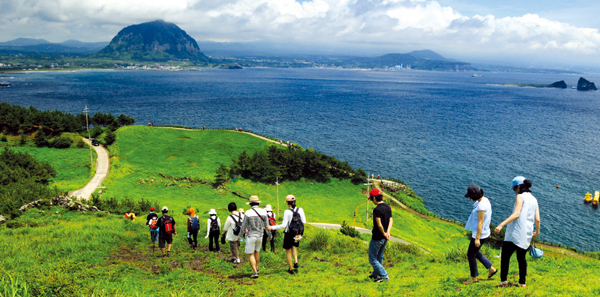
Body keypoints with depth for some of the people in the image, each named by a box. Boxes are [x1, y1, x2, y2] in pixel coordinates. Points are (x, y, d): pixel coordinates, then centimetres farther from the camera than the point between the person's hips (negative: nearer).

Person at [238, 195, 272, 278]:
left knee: (251, 254, 3)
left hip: (251, 236, -4)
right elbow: (266, 225, 1)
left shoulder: (248, 213, -16)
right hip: (260, 236, 4)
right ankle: (256, 268, 34)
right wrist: (270, 235, 15)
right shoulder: (263, 212, -5)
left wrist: (240, 236, 6)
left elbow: (244, 226, -8)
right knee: (257, 251, 24)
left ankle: (255, 272, -5)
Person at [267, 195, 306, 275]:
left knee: (288, 251, 15)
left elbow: (283, 225, -19)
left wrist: (272, 227, -13)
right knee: (293, 246, 32)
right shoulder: (300, 210, -6)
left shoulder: (287, 212, -19)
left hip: (289, 234, -5)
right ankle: (296, 262, 13)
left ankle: (291, 269, 21)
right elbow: (304, 222, -1)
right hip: (298, 234, 5)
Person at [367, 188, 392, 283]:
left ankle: (384, 275, 3)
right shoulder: (388, 207, 4)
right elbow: (391, 220, 3)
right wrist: (388, 232, -9)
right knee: (379, 257, 23)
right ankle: (376, 274, 37)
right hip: (384, 239, 9)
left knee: (372, 259, 5)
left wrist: (384, 234, -12)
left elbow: (379, 225, -27)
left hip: (377, 238, -9)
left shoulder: (377, 209, -23)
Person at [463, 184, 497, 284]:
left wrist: (477, 239, -21)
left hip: (480, 235, -10)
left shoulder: (481, 206, -27)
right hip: (485, 232, 10)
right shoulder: (485, 200, 3)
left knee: (471, 255, 6)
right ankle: (491, 269, 30)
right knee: (474, 252, 25)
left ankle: (474, 278, 21)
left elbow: (480, 223, -25)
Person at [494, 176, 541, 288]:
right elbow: (537, 219, 11)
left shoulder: (520, 197, -8)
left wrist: (501, 225, -25)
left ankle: (504, 280, -5)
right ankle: (522, 282, 17)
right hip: (527, 235, 8)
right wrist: (537, 232, 28)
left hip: (515, 233, -8)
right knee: (521, 258, 15)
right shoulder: (534, 199, 13)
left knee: (505, 256, -1)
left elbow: (516, 214, -19)